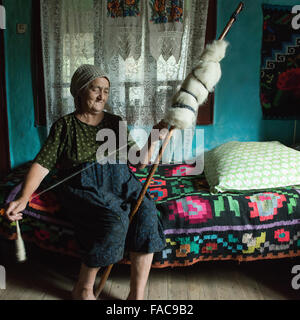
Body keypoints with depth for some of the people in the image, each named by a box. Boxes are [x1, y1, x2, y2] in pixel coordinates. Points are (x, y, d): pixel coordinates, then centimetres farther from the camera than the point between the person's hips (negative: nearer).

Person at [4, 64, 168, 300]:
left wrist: (153, 140, -6)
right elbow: (43, 164, -3)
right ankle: (83, 289, -8)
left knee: (146, 213, -27)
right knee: (114, 221, -32)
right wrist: (23, 198, -16)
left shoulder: (115, 122, 15)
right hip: (83, 185, -3)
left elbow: (139, 161, 11)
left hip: (119, 181, 4)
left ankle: (137, 295, -17)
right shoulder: (65, 125, 7)